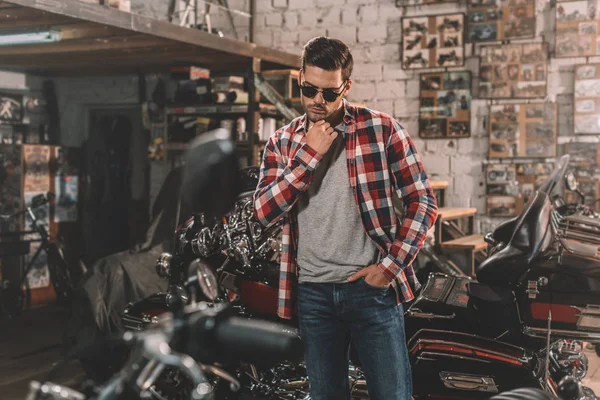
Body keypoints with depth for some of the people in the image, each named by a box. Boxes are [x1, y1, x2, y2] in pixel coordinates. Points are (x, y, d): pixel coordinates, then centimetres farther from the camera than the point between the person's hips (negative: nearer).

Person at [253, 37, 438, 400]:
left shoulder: (382, 129, -3)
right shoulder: (282, 142, 6)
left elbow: (423, 202, -3)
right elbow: (265, 212, -6)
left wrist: (392, 265, -9)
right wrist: (310, 154, -12)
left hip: (371, 287, -3)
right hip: (312, 291, 3)